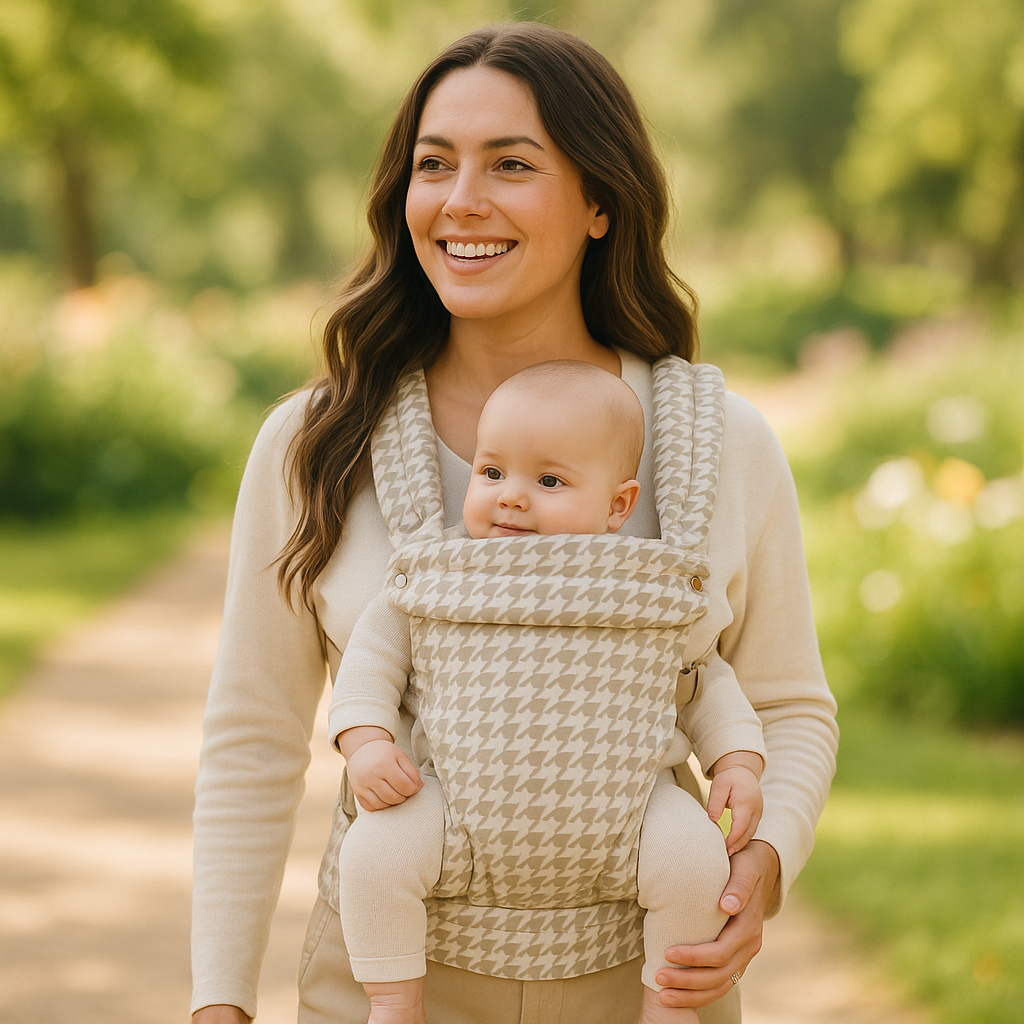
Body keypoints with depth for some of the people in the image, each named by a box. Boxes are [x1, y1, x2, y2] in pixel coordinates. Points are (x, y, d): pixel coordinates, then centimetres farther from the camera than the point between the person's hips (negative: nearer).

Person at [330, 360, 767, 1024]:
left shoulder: (651, 595, -1)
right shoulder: (436, 582, -2)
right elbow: (372, 654, 6)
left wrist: (739, 762, -1)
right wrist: (365, 741, -9)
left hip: (615, 805, 0)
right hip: (465, 795, 0)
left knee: (694, 858, -24)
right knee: (375, 849, -23)